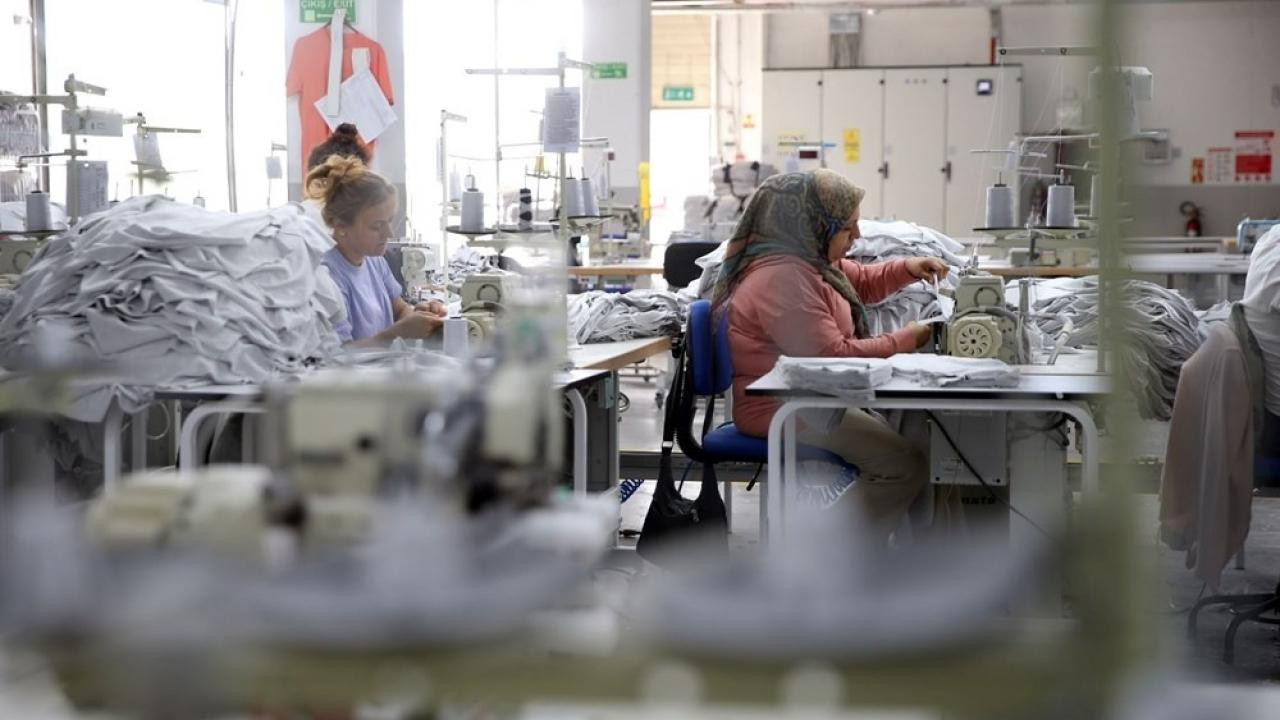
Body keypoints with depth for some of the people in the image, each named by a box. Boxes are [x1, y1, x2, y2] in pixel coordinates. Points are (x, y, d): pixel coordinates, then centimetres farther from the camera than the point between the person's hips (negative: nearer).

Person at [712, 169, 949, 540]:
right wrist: (905, 340, -16)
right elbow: (833, 355, -26)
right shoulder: (781, 279, -24)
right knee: (906, 464, -16)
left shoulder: (806, 259, 10)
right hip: (783, 411, -11)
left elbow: (860, 282, 27)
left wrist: (907, 269, 9)